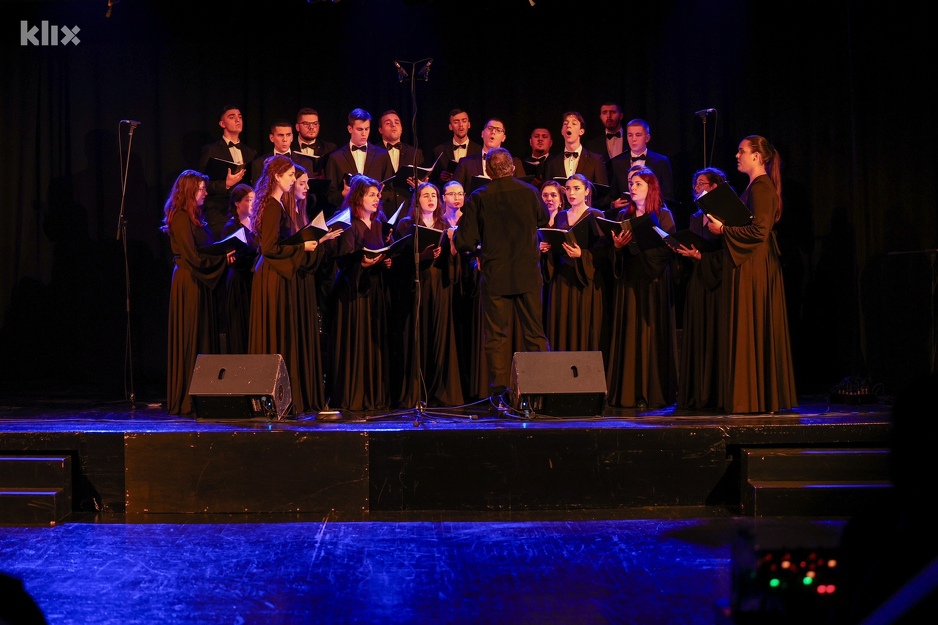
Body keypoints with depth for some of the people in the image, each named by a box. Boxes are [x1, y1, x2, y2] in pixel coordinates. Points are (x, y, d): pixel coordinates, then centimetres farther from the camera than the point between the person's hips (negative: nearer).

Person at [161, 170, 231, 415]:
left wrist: (223, 255, 2)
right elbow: (194, 257, -17)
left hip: (199, 283, 9)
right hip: (188, 284, -9)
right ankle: (186, 400, -1)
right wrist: (222, 256, -8)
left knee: (203, 338, 9)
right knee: (189, 340, -6)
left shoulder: (194, 217, 16)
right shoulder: (181, 219, -13)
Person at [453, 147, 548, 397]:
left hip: (495, 277, -1)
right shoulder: (529, 192, -4)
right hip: (528, 275, 2)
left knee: (496, 336, 5)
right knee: (535, 333, 10)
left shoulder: (478, 197, -9)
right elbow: (543, 220, 17)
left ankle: (499, 391, 3)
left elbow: (465, 242, -9)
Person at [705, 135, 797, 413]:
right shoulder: (758, 186, 16)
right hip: (750, 264, 10)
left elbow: (759, 230, -22)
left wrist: (724, 229, -16)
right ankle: (764, 397, 14)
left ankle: (753, 399, -3)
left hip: (753, 267, -10)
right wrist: (724, 226, 13)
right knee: (757, 331, 10)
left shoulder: (761, 187, -13)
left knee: (751, 330, -6)